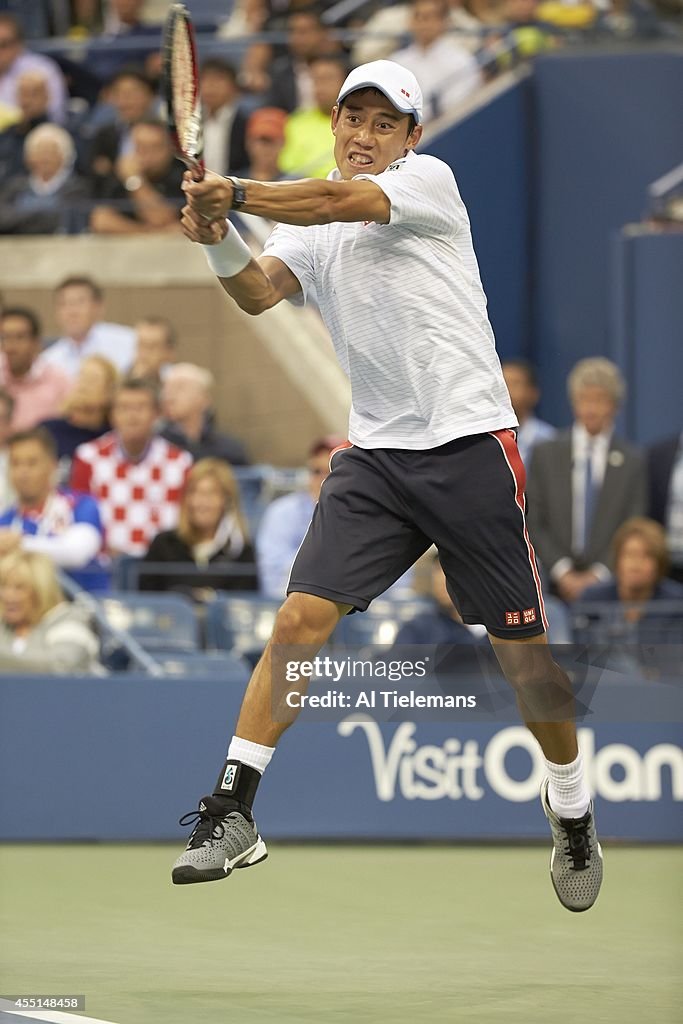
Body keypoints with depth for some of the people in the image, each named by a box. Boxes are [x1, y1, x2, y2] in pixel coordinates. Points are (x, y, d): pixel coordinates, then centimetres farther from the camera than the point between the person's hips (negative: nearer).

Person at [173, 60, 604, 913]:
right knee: (299, 620, -12)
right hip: (375, 453, 4)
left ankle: (573, 816, 24)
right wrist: (220, 242, -26)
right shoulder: (312, 229, 12)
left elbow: (344, 200, -21)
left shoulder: (428, 179, -2)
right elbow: (258, 292, -6)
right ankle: (231, 813, -10)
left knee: (522, 650, 3)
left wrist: (235, 194, -28)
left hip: (468, 443, -4)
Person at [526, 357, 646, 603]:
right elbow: (533, 524, 5)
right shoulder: (545, 454, 9)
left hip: (608, 582, 0)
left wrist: (598, 575, -9)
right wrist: (562, 573, -7)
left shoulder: (631, 462, 7)